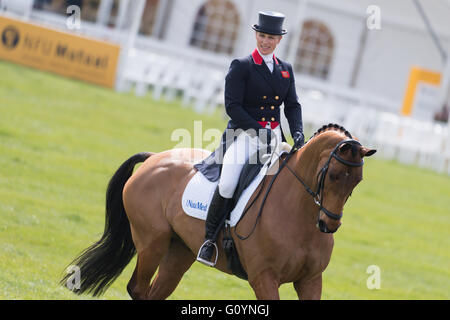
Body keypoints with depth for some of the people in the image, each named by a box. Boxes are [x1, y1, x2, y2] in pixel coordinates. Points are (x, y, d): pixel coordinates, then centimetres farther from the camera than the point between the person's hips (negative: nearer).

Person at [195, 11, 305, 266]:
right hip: (245, 134, -5)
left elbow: (293, 106, 14)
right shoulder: (241, 67, -1)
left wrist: (298, 133, -5)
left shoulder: (286, 69, 15)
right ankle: (210, 238, -10)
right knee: (227, 185, -24)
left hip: (275, 137, 5)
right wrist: (258, 129, -19)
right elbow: (232, 106, -8)